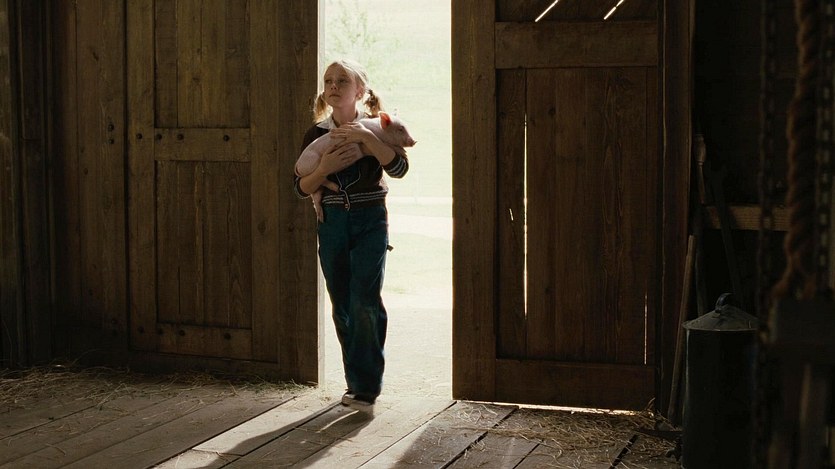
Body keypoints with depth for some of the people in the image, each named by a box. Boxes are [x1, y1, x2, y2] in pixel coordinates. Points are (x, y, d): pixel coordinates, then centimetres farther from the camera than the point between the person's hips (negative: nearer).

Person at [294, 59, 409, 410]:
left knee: (365, 301, -13)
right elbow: (301, 188, 2)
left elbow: (399, 168, -17)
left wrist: (366, 138, -25)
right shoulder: (316, 134, 4)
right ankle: (357, 382, 17)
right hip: (332, 223, 3)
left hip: (370, 222, -3)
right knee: (343, 307, 6)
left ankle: (366, 386, -6)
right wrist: (324, 168, -16)